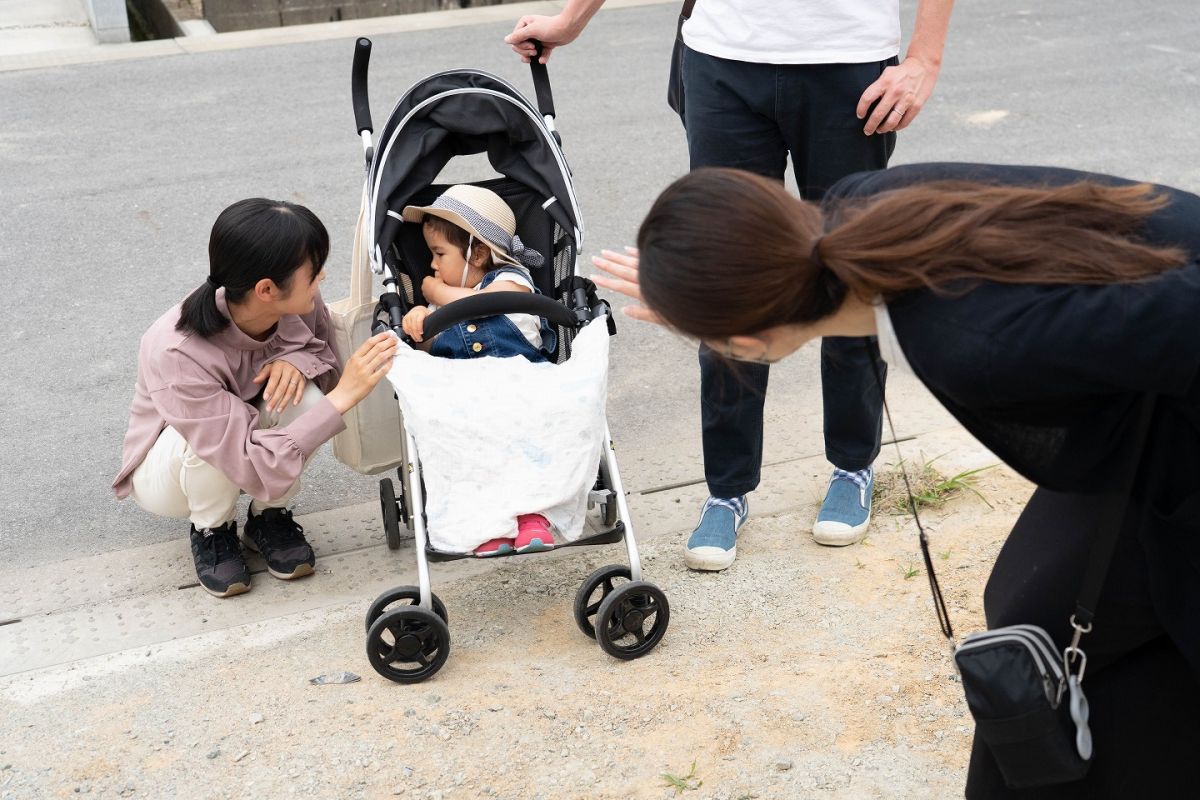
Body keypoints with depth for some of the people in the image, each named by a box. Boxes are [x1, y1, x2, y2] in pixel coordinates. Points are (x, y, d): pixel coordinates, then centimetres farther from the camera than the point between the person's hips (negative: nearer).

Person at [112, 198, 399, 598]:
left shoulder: (299, 306, -24)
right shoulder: (178, 354, -38)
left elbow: (330, 360, -4)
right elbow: (258, 468, -41)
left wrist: (298, 359, -28)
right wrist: (341, 397, -47)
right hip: (166, 472, -4)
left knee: (301, 399, -29)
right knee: (212, 436, -38)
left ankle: (269, 517, -2)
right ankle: (210, 532, -5)